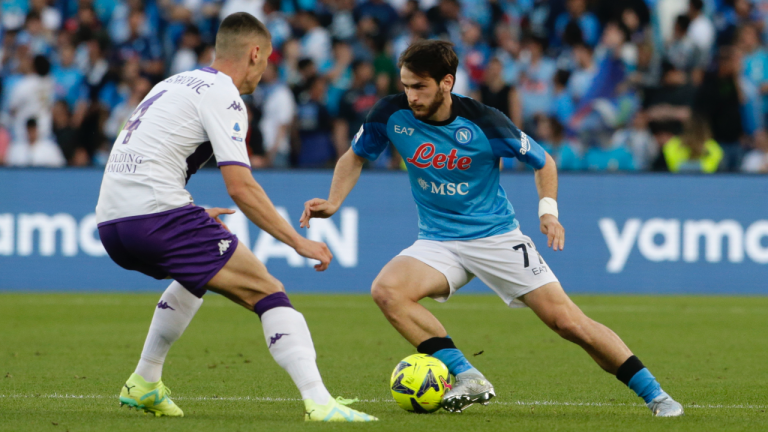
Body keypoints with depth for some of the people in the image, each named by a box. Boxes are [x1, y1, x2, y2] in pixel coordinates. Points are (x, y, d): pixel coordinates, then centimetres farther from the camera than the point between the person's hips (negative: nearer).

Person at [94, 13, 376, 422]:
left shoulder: (176, 83, 23)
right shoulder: (222, 96, -3)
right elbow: (240, 187, -13)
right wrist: (298, 242, -8)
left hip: (110, 221, 9)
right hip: (156, 215, -9)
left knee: (196, 274, 36)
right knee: (268, 292, -9)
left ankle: (143, 384, 34)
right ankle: (318, 401, -25)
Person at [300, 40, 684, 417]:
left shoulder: (483, 123, -16)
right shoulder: (393, 114, -9)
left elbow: (543, 161, 0)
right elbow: (354, 157, 9)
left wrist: (548, 209, -15)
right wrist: (333, 202, -7)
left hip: (497, 236, -3)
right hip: (437, 242, 3)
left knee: (569, 323, -11)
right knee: (386, 290, -27)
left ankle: (654, 394, 3)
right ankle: (468, 379, -21)